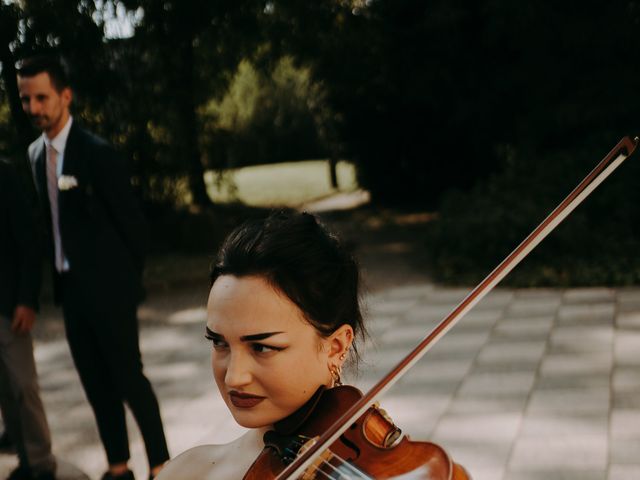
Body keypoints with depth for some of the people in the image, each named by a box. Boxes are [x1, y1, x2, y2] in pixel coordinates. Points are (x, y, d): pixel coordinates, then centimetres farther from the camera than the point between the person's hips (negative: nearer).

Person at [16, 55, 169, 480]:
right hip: (71, 289, 7)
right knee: (96, 383, 13)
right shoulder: (36, 153, 6)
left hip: (108, 288, -7)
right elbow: (52, 220, 11)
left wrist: (128, 280, -4)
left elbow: (132, 222, -12)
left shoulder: (98, 153, -15)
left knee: (128, 377, 1)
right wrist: (60, 276, 7)